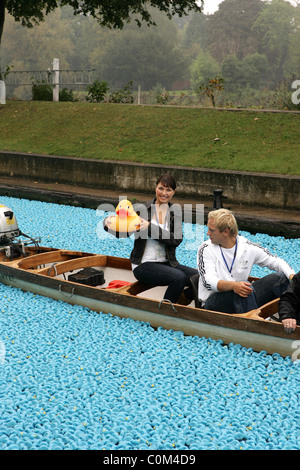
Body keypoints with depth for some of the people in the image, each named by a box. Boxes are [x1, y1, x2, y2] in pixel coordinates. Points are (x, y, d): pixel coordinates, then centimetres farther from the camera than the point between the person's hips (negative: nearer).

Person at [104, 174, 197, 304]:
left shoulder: (175, 212, 7)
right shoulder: (142, 209, 1)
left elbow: (177, 239, -10)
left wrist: (150, 227, -21)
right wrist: (109, 222, -25)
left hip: (167, 263, 4)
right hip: (144, 265, -4)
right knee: (179, 277, -29)